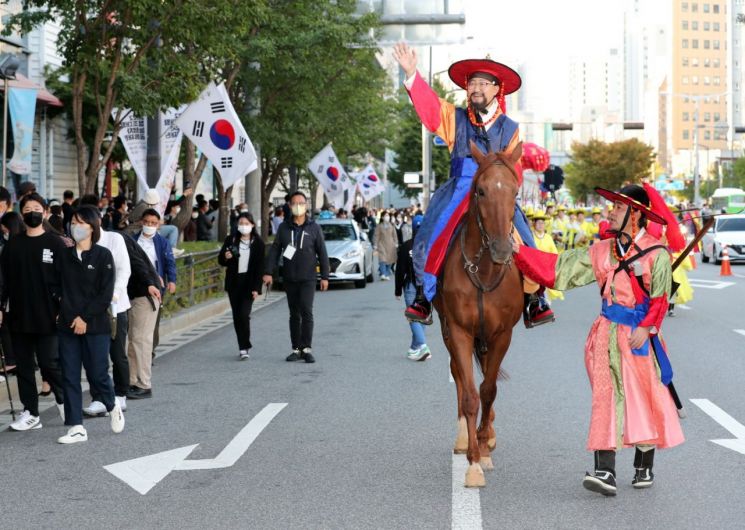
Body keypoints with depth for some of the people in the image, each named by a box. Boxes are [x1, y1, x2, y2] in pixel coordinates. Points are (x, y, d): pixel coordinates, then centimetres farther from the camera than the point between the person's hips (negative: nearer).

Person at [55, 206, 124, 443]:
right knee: (69, 377, 1)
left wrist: (85, 318, -13)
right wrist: (71, 317, -6)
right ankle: (76, 427, 7)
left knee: (97, 375, -1)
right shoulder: (64, 256, 8)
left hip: (96, 325, -4)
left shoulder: (103, 256, -3)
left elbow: (106, 294, -8)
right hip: (68, 325, 4)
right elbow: (60, 290, 7)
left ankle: (113, 406, 28)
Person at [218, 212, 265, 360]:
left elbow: (260, 266, -2)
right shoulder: (230, 240, 5)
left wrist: (256, 288, -8)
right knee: (237, 316, 6)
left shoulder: (257, 243, -1)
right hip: (233, 283, 3)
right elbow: (220, 260, 10)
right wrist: (225, 257, -15)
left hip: (248, 283, -3)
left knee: (244, 315, -14)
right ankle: (243, 347, 16)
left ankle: (244, 348, -11)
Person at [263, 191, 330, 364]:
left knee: (306, 311, -13)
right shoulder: (284, 227, 6)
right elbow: (274, 250, 5)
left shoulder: (313, 228, 1)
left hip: (307, 278, -3)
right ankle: (296, 349, 13)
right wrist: (268, 272, -4)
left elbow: (322, 253, 2)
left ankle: (307, 348, -10)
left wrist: (324, 276, -2)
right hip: (289, 278, 3)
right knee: (294, 314, 8)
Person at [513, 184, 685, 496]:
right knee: (606, 397, -2)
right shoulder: (603, 251, 10)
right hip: (608, 333, 4)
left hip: (640, 335, -4)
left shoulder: (656, 253, -4)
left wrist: (646, 328, -22)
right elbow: (558, 267, 9)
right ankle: (605, 471, -6)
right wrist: (519, 251, 4)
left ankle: (644, 467, 21)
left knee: (645, 397, 4)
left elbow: (660, 297, -9)